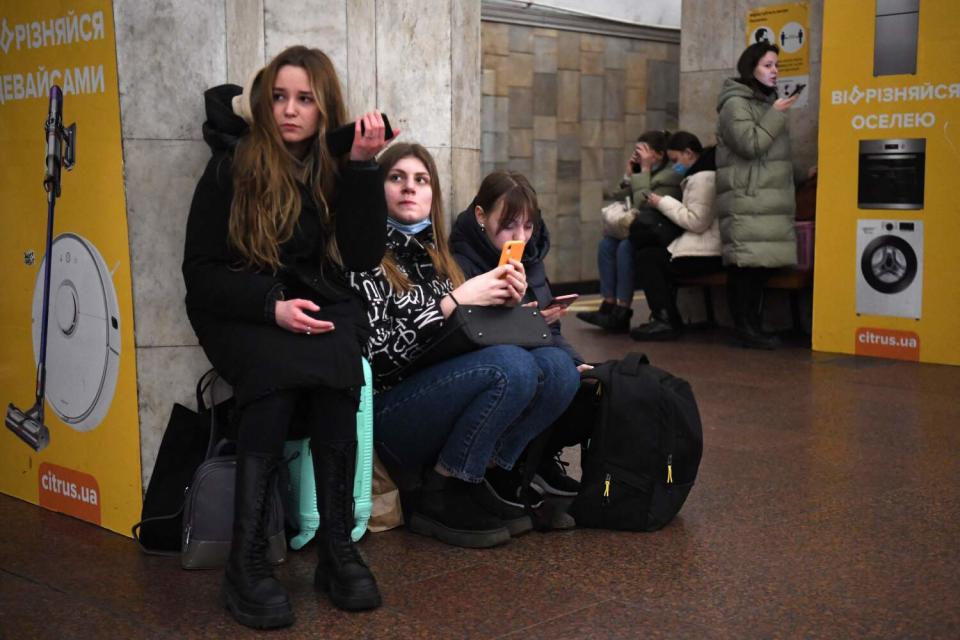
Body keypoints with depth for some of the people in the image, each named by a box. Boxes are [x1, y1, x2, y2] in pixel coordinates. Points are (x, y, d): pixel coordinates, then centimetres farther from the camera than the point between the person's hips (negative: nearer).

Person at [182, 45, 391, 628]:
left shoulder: (338, 167, 3)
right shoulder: (232, 166, -5)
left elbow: (365, 257, -8)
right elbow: (202, 272, -6)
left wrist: (363, 167, -15)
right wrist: (272, 307, -22)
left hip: (321, 308, 2)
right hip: (243, 313, -2)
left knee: (337, 370, -32)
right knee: (280, 373, -35)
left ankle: (338, 547, -24)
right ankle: (247, 562, -32)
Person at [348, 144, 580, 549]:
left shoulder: (434, 255, 18)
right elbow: (377, 350, -15)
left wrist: (504, 301, 0)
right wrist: (454, 300, -16)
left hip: (449, 400, 6)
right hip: (388, 414, -6)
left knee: (557, 366, -16)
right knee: (512, 366, -29)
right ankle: (439, 497, -14)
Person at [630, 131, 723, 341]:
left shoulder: (702, 178, -14)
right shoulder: (705, 172, 20)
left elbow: (696, 222, -19)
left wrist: (663, 203, -9)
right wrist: (665, 204, 5)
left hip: (707, 254, -11)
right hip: (709, 248, 11)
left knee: (646, 258, -9)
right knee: (656, 255, 16)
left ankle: (665, 321, -10)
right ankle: (668, 319, 10)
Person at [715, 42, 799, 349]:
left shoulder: (765, 101, 24)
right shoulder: (735, 103, -4)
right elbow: (750, 145, -16)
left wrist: (802, 174, 24)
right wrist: (776, 114, -10)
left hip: (768, 200, 9)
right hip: (745, 200, -9)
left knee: (761, 263, 4)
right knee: (745, 263, -11)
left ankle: (753, 326, 8)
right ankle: (745, 329, -8)